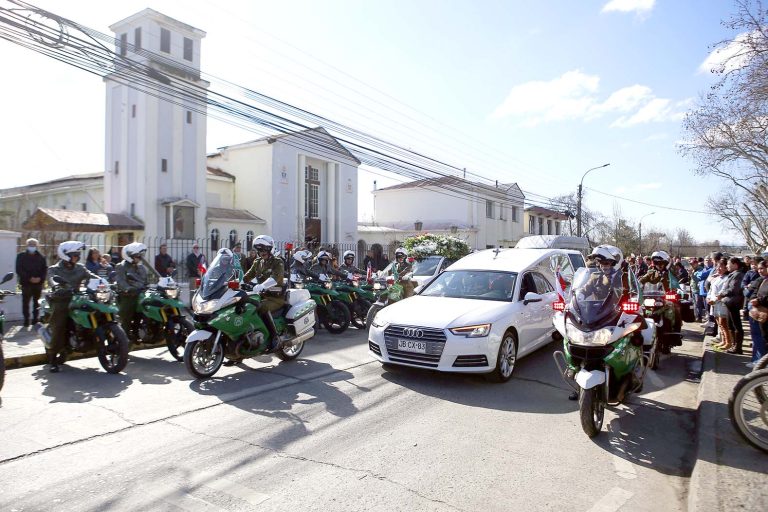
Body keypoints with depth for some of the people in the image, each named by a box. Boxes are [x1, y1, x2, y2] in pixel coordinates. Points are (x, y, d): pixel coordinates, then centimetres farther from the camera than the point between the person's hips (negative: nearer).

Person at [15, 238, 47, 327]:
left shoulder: (41, 257, 9)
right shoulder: (21, 256, 3)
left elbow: (45, 269, 5)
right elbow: (19, 270, -5)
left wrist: (40, 278, -13)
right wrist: (29, 278, -16)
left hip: (38, 283, 2)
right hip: (26, 283, -2)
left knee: (37, 302, 8)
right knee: (25, 302, -3)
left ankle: (35, 319, 15)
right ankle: (26, 320, 2)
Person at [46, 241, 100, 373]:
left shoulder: (80, 267, 15)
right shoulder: (54, 269, 2)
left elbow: (90, 275, 2)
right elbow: (52, 280, -18)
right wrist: (57, 287, -41)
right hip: (61, 300, -4)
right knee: (58, 328, -16)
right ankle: (52, 359, -8)